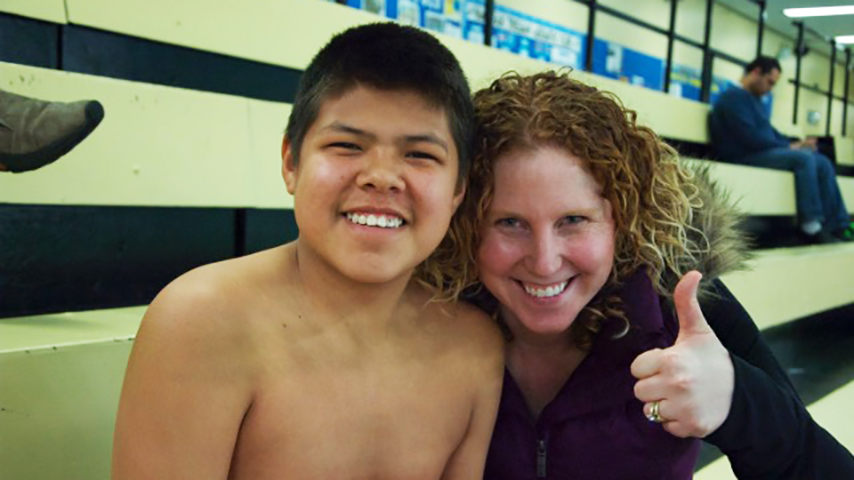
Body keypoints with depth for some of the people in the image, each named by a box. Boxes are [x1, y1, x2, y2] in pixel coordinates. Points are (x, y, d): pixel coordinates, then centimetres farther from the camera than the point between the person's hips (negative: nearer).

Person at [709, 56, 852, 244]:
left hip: (765, 152, 10)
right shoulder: (734, 96, -9)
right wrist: (789, 147, -12)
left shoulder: (755, 100, 23)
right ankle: (812, 227, -25)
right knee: (803, 157, -28)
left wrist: (795, 144, 3)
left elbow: (770, 132, 23)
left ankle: (839, 226, -5)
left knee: (823, 163, -2)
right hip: (745, 157, -10)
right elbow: (749, 137, -20)